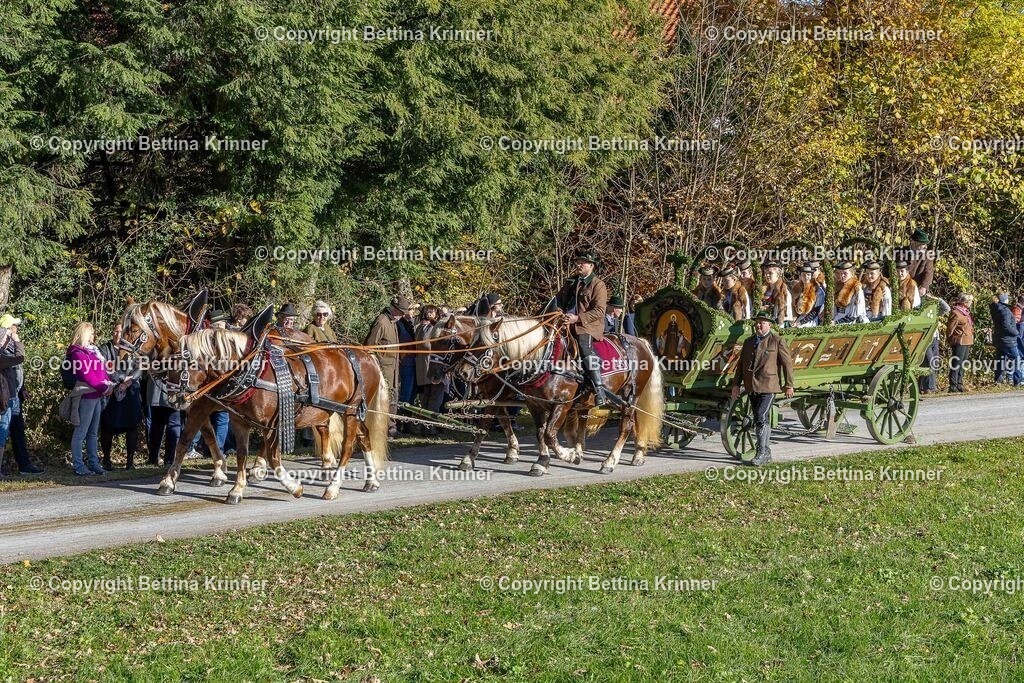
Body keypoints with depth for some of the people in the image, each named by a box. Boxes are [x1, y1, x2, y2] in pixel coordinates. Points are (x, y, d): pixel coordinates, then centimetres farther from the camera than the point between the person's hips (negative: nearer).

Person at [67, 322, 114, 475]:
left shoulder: (92, 350, 17)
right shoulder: (78, 353, -11)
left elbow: (102, 370, 17)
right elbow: (87, 375, -17)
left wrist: (109, 384, 1)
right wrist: (104, 388, -14)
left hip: (97, 395, 9)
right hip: (86, 395, -9)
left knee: (93, 432, 12)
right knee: (81, 431, -5)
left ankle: (93, 463, 17)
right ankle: (78, 465, -3)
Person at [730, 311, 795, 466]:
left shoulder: (777, 341, -2)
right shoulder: (748, 341, 15)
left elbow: (787, 363, -3)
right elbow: (741, 364, 17)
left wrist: (789, 385, -5)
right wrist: (736, 384, 11)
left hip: (768, 386, -6)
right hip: (752, 387, 6)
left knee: (762, 418, -16)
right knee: (760, 420, 11)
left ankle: (761, 453, -13)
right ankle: (767, 453, 19)